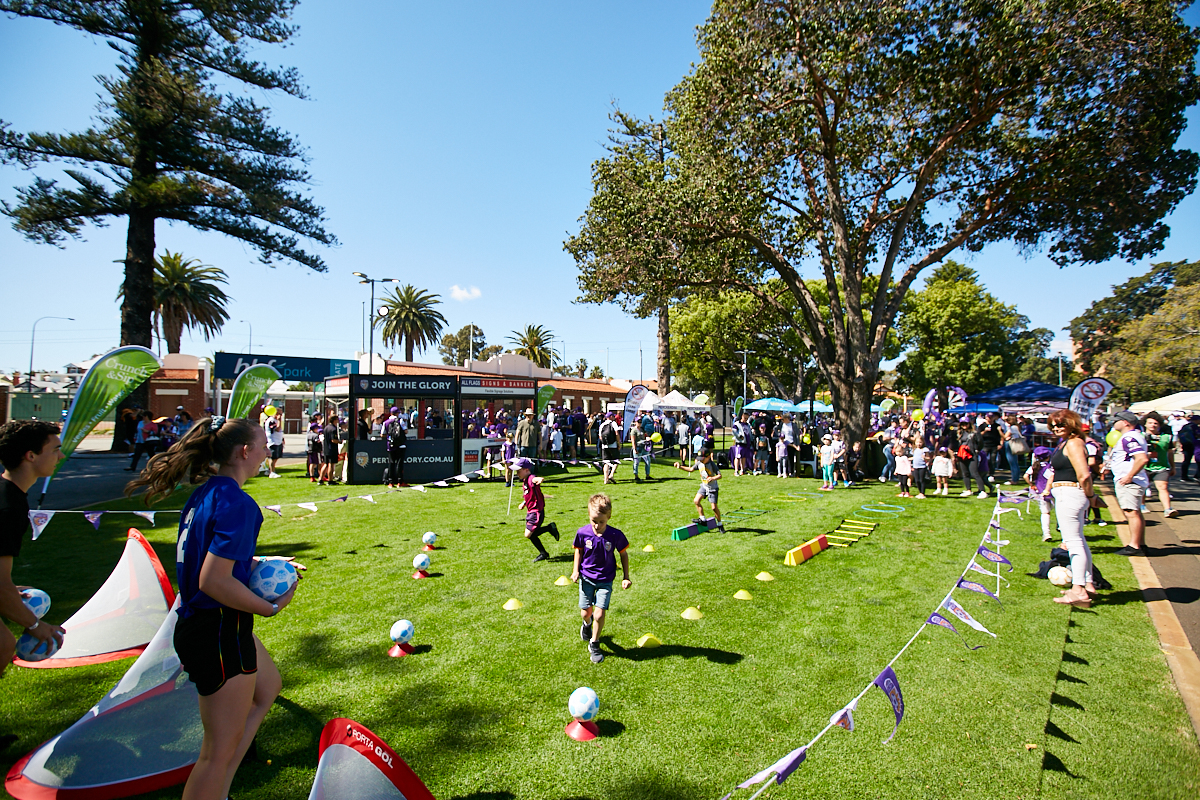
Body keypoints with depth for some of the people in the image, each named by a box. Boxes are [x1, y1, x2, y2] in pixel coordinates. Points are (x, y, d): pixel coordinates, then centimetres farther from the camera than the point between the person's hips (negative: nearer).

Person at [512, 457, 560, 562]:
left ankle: (550, 527, -2)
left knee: (528, 534, -14)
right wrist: (524, 503, 15)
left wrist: (539, 480, -69)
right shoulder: (524, 481, 12)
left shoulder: (531, 479, -19)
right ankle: (543, 553, 28)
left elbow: (537, 479, -46)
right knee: (532, 535, 14)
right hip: (530, 512, 10)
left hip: (536, 512, -10)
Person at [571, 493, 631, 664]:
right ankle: (587, 623, 48)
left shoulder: (615, 535, -19)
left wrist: (626, 577, -1)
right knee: (586, 612, 9)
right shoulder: (583, 533, -15)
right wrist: (575, 570, -2)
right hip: (586, 578, 1)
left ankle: (594, 644, 17)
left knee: (599, 614, -9)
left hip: (605, 580, -1)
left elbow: (623, 554, -3)